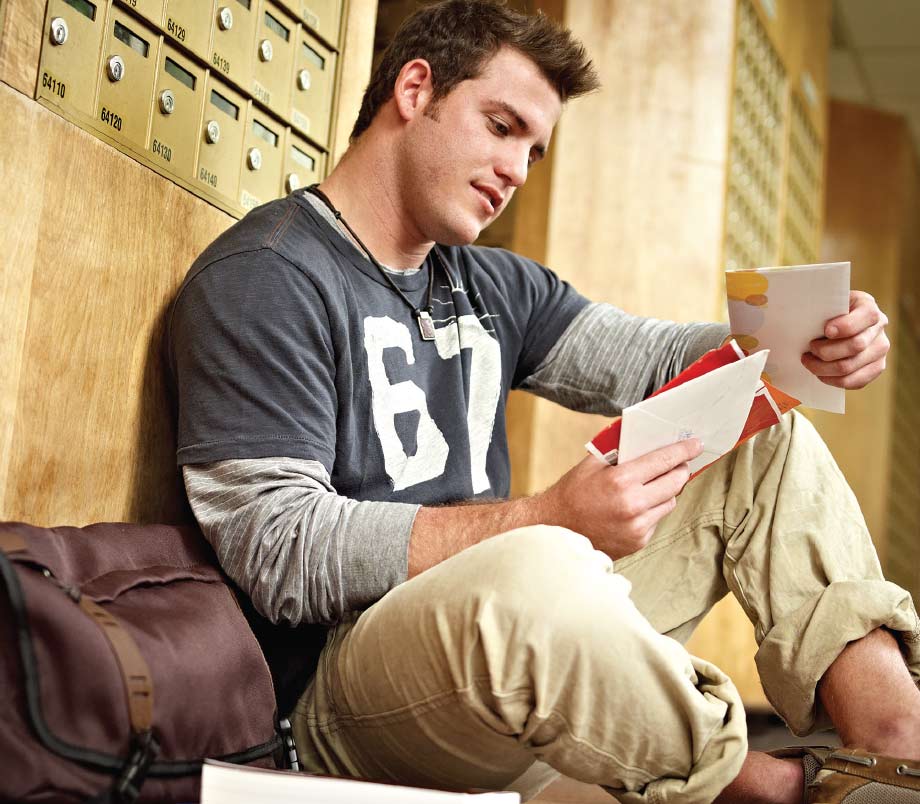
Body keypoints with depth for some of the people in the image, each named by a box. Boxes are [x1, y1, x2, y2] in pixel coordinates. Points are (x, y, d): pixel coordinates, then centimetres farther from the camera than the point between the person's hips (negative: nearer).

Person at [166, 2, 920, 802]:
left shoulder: (494, 286, 18)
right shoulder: (263, 278, -9)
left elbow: (647, 359, 11)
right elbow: (279, 554, -18)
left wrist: (806, 349, -11)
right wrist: (551, 519, -27)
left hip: (510, 634, 9)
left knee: (768, 441, 7)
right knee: (535, 576, -41)